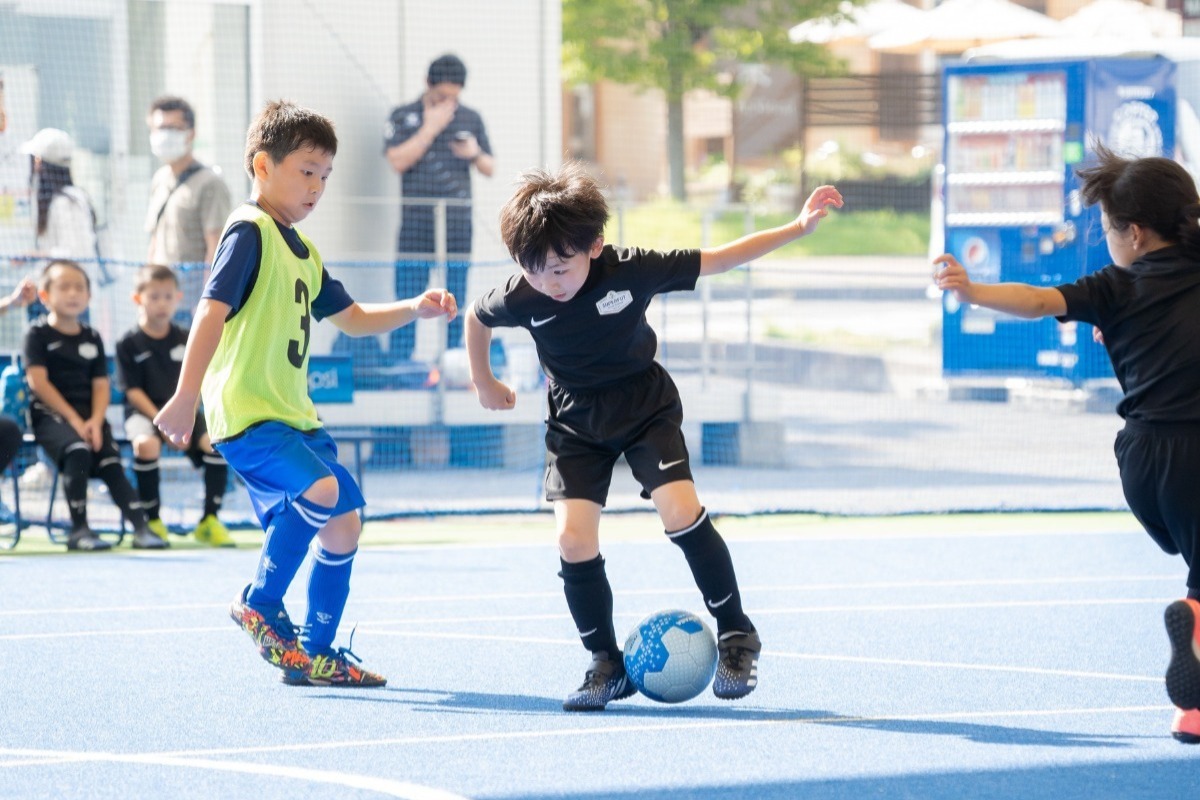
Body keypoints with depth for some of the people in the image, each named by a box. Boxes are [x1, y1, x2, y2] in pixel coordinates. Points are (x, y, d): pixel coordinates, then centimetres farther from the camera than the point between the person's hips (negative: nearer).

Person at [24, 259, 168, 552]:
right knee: (78, 450, -31)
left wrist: (95, 421, -10)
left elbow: (100, 385, 9)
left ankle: (141, 527, -20)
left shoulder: (92, 338, 15)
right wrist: (74, 420, -15)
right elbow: (39, 382, -8)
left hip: (88, 415, 5)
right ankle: (78, 530, -26)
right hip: (50, 414, -5)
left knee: (111, 462, -16)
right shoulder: (39, 334, 1)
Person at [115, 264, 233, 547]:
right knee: (147, 444, -37)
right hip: (144, 410, -3)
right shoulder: (129, 344, -1)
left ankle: (209, 521, -10)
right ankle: (152, 521, -19)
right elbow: (133, 391, -6)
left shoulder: (185, 340, 9)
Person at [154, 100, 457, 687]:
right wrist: (186, 397, -27)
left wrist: (415, 309, 15)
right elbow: (213, 311, -19)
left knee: (344, 520, 11)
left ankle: (316, 655, 21)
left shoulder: (302, 250, 19)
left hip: (292, 416, 10)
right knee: (321, 490, -30)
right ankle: (260, 604, -11)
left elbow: (351, 318, 29)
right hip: (245, 416, -10)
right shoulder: (249, 231, -10)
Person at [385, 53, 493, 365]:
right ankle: (398, 367, -4)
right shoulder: (403, 117, 5)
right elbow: (397, 161, -9)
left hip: (458, 225, 3)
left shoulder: (471, 119, 12)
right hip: (416, 225, -2)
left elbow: (490, 169, 14)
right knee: (407, 300, -6)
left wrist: (475, 154, -8)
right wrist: (430, 128, -10)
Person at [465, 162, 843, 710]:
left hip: (646, 408, -2)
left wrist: (799, 227, -15)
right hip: (575, 423, 2)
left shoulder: (632, 272, -24)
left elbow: (718, 260, -14)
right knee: (573, 538, -14)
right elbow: (476, 318, 4)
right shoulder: (521, 298, -19)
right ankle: (607, 667, 3)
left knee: (681, 511, -20)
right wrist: (484, 383, 15)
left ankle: (736, 635, -1)